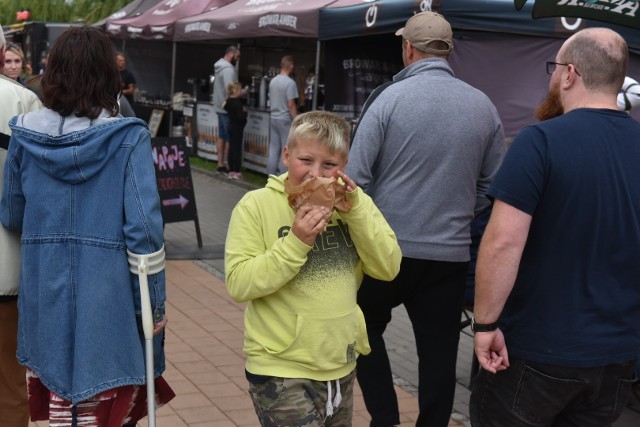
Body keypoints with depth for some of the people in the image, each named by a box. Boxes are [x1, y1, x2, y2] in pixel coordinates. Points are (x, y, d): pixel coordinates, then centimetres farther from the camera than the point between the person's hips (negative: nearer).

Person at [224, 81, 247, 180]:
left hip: (231, 127, 8)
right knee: (237, 149, -2)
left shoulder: (228, 101, 4)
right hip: (237, 128, -8)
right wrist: (244, 111, -6)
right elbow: (241, 117, -25)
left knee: (231, 148, 12)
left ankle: (231, 171, 17)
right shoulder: (237, 102, -20)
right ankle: (236, 172, 2)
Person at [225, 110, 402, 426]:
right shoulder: (256, 206, -11)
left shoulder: (354, 202, 2)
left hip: (342, 366, 5)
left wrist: (356, 210, -17)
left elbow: (388, 268, -6)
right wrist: (295, 242, -26)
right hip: (281, 370, -5)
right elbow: (238, 285, -16)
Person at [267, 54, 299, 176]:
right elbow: (291, 104, -18)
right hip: (285, 119, -7)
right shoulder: (290, 82, -15)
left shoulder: (273, 81, 7)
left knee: (273, 149, 10)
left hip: (273, 118, 7)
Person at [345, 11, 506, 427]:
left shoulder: (389, 97, -10)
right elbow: (491, 187, 6)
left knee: (366, 330, 19)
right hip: (451, 253, 3)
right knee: (439, 351, 11)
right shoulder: (484, 107, 1)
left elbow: (357, 177, -10)